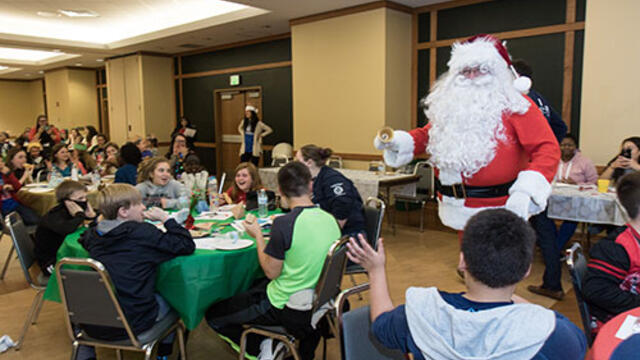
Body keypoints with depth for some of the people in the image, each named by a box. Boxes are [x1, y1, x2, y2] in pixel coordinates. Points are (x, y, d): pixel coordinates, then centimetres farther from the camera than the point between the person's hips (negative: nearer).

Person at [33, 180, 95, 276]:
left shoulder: (75, 213, -1)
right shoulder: (54, 216, -22)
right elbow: (67, 229, -47)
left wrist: (93, 216, -19)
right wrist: (80, 215, -31)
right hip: (51, 263, -7)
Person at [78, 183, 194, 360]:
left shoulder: (94, 233, 3)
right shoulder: (143, 233, -14)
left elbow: (82, 238, 29)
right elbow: (187, 246, -12)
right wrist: (166, 218, -4)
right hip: (132, 324, -5)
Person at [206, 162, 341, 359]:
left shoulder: (284, 223, -24)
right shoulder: (331, 219, -4)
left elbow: (271, 272, -15)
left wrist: (258, 236, -4)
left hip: (288, 310, -7)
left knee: (213, 315, 8)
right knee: (256, 285, 32)